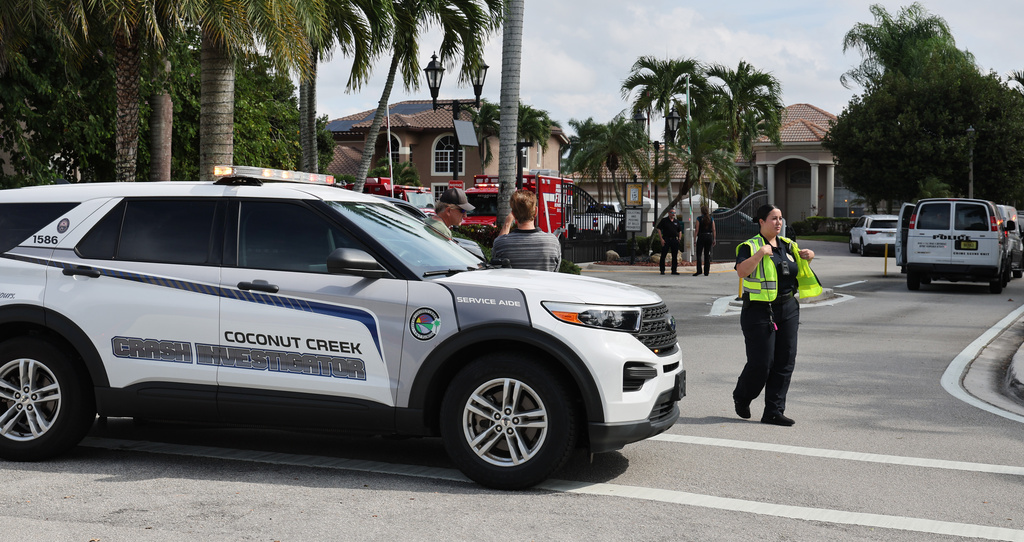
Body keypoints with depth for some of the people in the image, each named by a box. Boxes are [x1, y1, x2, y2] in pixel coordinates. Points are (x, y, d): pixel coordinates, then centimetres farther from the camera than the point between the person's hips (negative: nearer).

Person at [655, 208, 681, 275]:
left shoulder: (676, 222, 13)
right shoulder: (664, 220, 0)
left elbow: (680, 231, 21)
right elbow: (659, 229, -3)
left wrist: (679, 238, 6)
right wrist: (661, 239, -10)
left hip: (675, 240, 4)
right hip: (666, 239, -4)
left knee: (674, 256, 4)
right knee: (663, 255, -3)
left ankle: (674, 270, 10)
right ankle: (662, 270, 3)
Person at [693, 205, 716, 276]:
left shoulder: (699, 219, -5)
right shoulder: (711, 219, 4)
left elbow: (697, 230, -7)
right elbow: (714, 230, 3)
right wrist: (714, 239, 8)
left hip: (701, 237, -3)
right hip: (709, 237, 3)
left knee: (699, 254, 1)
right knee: (707, 255, 8)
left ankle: (699, 270, -11)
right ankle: (706, 272, 8)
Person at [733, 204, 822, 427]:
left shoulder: (787, 245, 14)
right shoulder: (750, 246, -7)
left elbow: (800, 271, 29)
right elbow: (742, 271, -23)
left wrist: (807, 257, 9)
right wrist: (760, 253, -32)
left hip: (788, 309, 7)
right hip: (760, 311, -7)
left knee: (785, 362, 3)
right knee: (761, 363, -6)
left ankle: (774, 412, 9)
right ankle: (741, 398, 22)